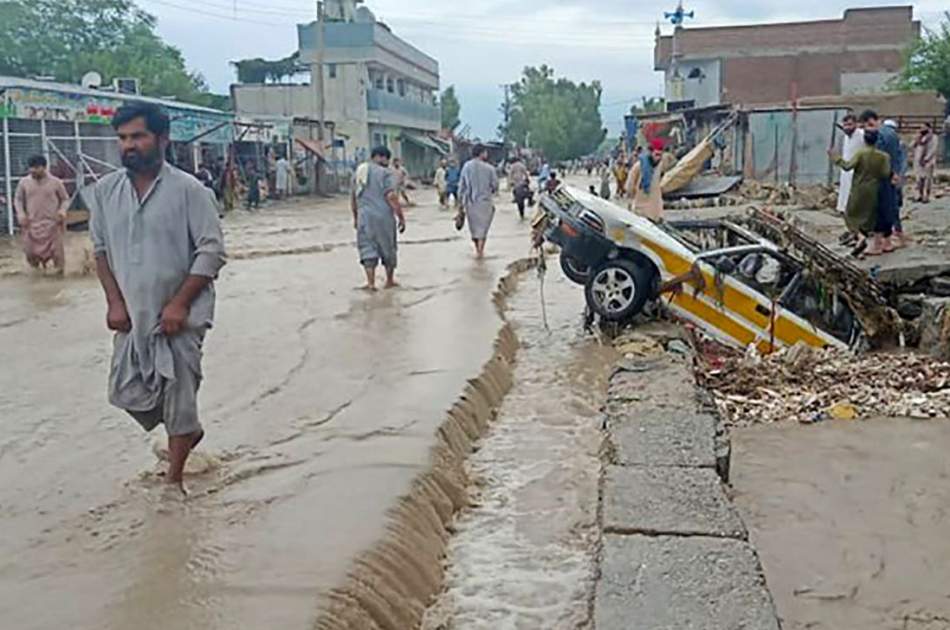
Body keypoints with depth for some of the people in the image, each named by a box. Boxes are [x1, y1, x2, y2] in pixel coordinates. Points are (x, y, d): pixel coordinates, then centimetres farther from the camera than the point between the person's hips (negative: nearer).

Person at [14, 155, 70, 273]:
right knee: (30, 250, 2)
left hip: (52, 223, -2)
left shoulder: (55, 182, -3)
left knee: (55, 249, 1)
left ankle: (60, 270, 17)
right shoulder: (24, 182, 2)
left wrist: (62, 210, -12)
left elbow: (65, 199, 7)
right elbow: (18, 199, 13)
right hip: (32, 224, 2)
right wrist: (20, 213, -3)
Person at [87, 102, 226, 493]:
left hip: (180, 315, -5)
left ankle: (173, 479, 17)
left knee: (178, 392, 0)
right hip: (133, 314, 5)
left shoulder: (188, 190, -11)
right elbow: (100, 249, 10)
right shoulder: (105, 191, 3)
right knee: (127, 391, 7)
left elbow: (211, 251, -12)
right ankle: (188, 433, 35)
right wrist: (114, 301, 0)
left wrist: (179, 304, -17)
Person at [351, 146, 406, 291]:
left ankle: (371, 283, -3)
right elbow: (392, 197, -16)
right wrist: (401, 218, -9)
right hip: (383, 217, -4)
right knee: (388, 249, 12)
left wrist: (355, 217, 27)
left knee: (368, 249, 6)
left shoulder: (359, 171, 12)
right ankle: (390, 281, 25)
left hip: (364, 217, 4)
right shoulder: (387, 173, -7)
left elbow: (353, 197, 18)